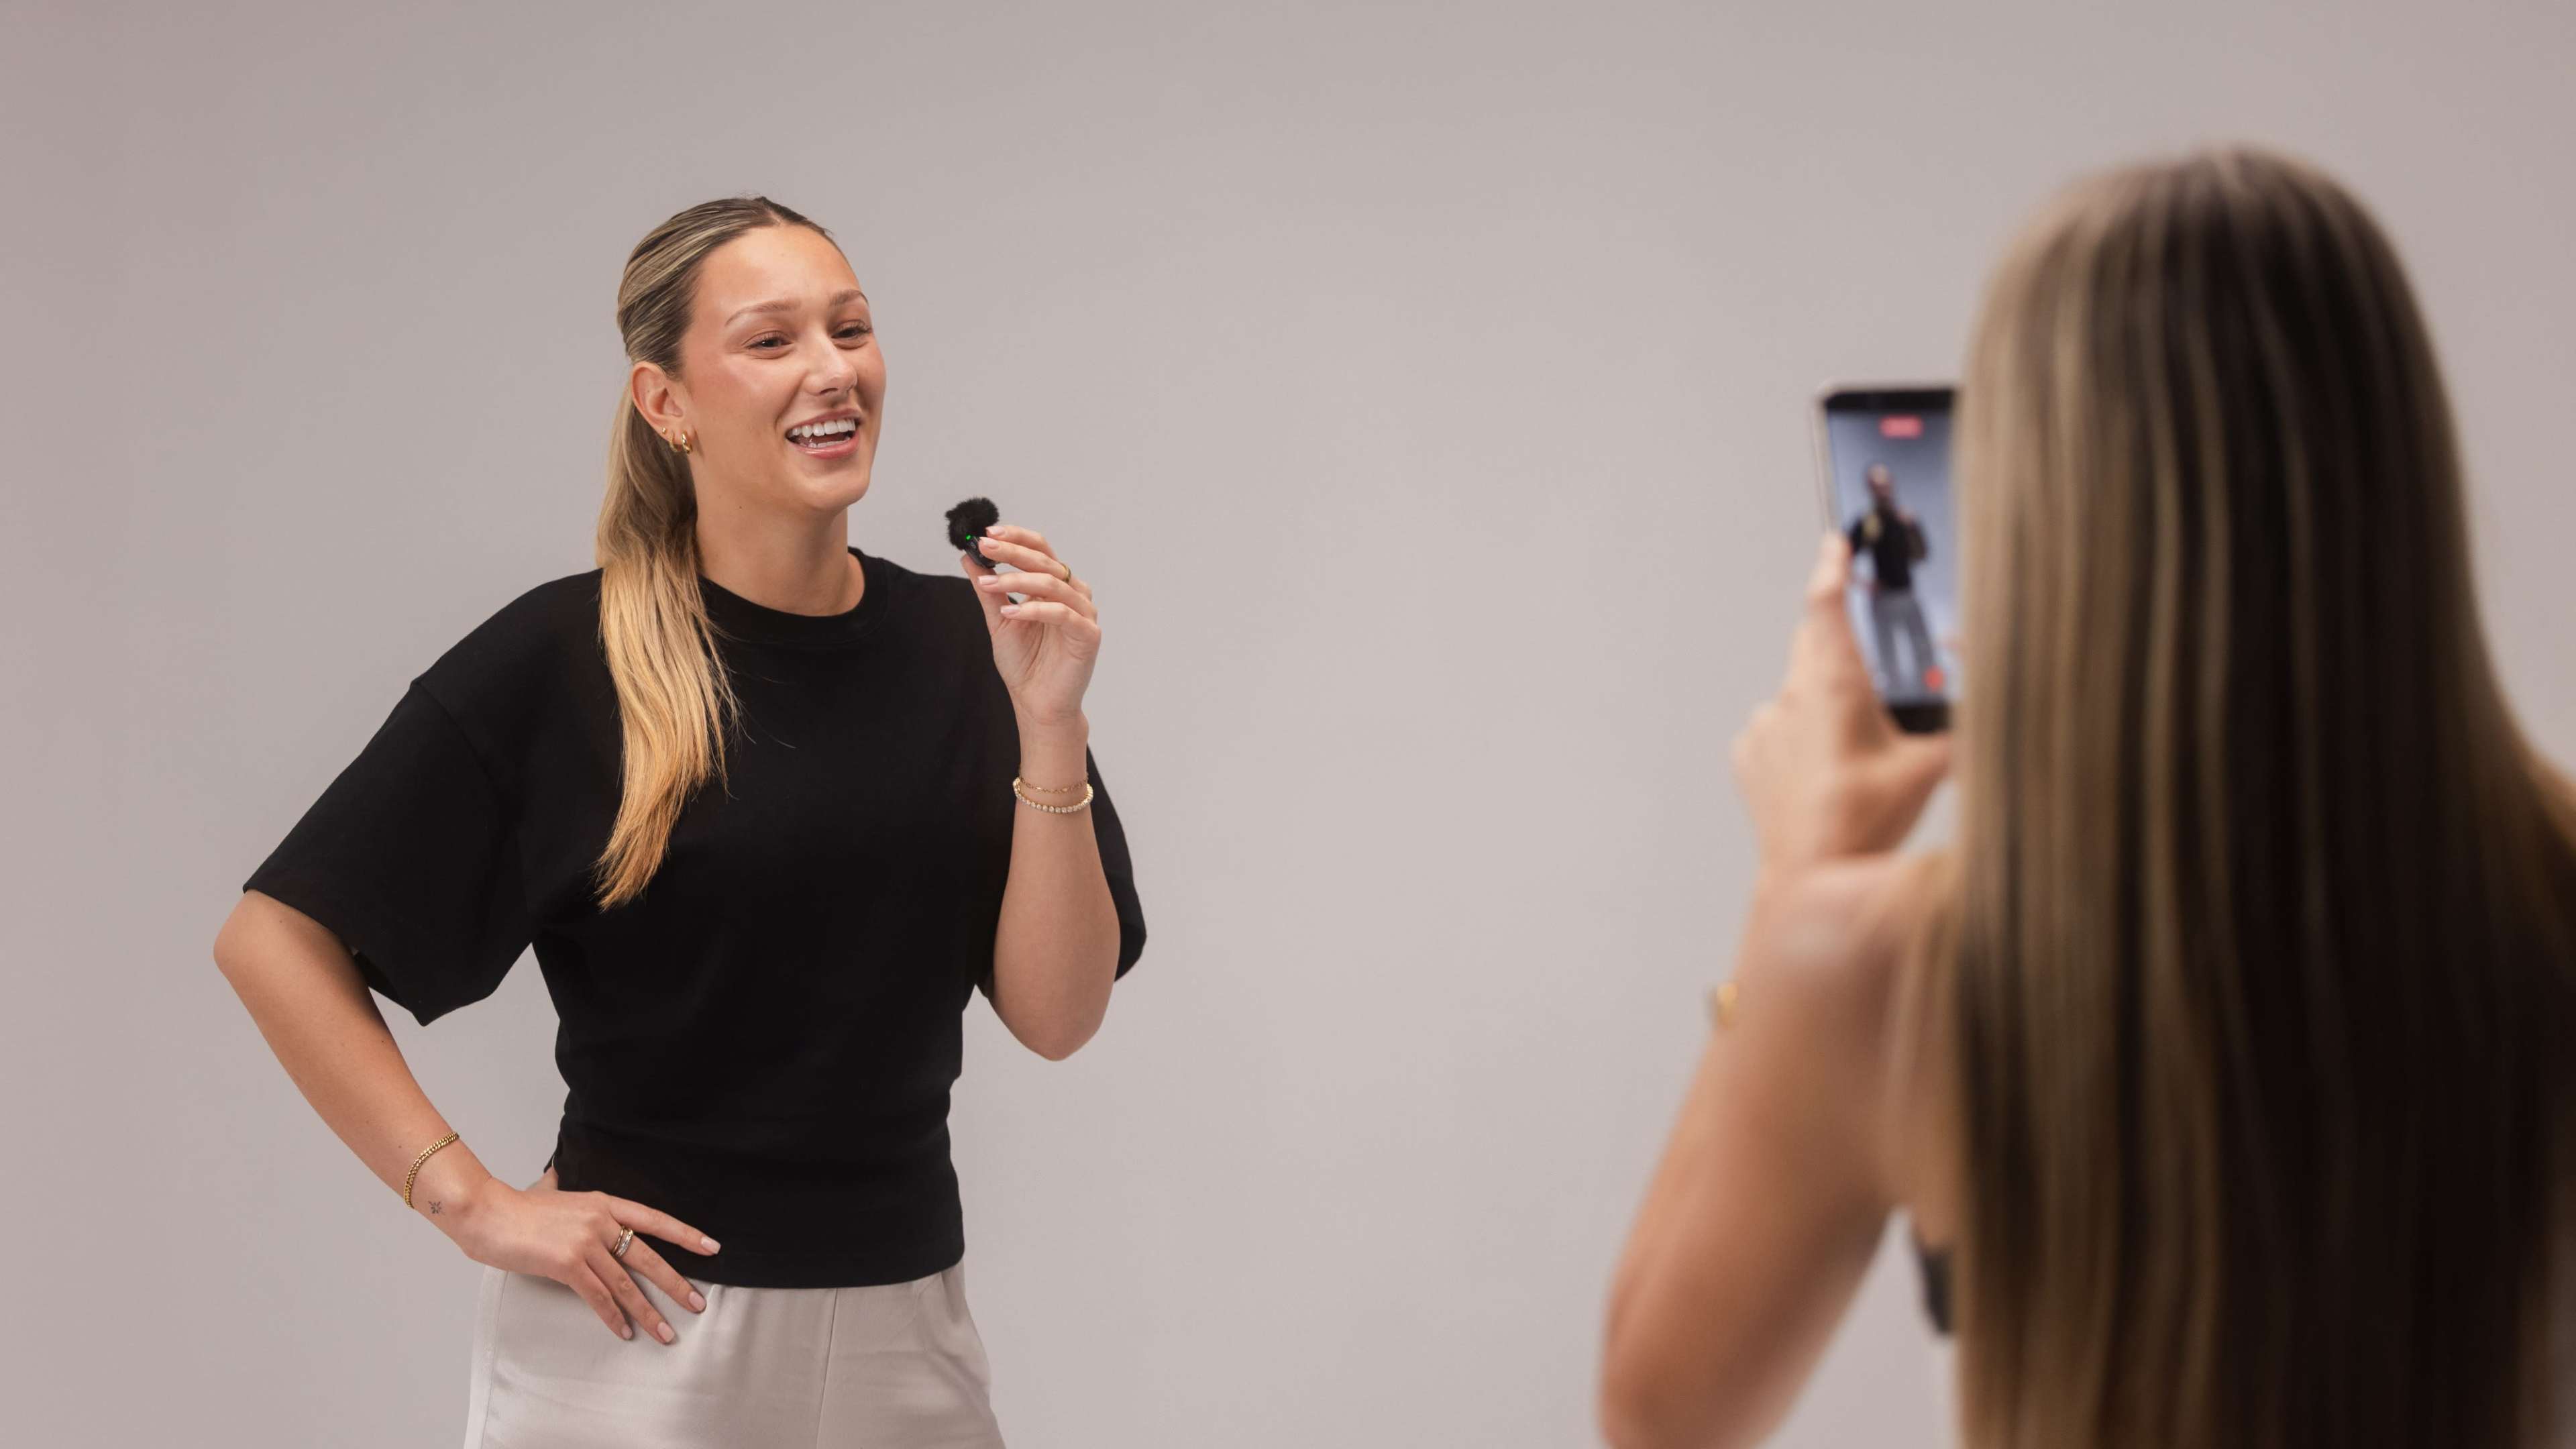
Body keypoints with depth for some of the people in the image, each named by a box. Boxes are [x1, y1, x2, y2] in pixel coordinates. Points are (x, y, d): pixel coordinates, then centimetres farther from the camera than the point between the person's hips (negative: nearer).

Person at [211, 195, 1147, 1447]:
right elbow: (274, 940, -8)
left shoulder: (964, 645, -1)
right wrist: (470, 1203, -11)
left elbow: (1055, 1014, -5)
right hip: (636, 1334, -3)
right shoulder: (564, 662, -10)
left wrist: (1047, 724, -16)